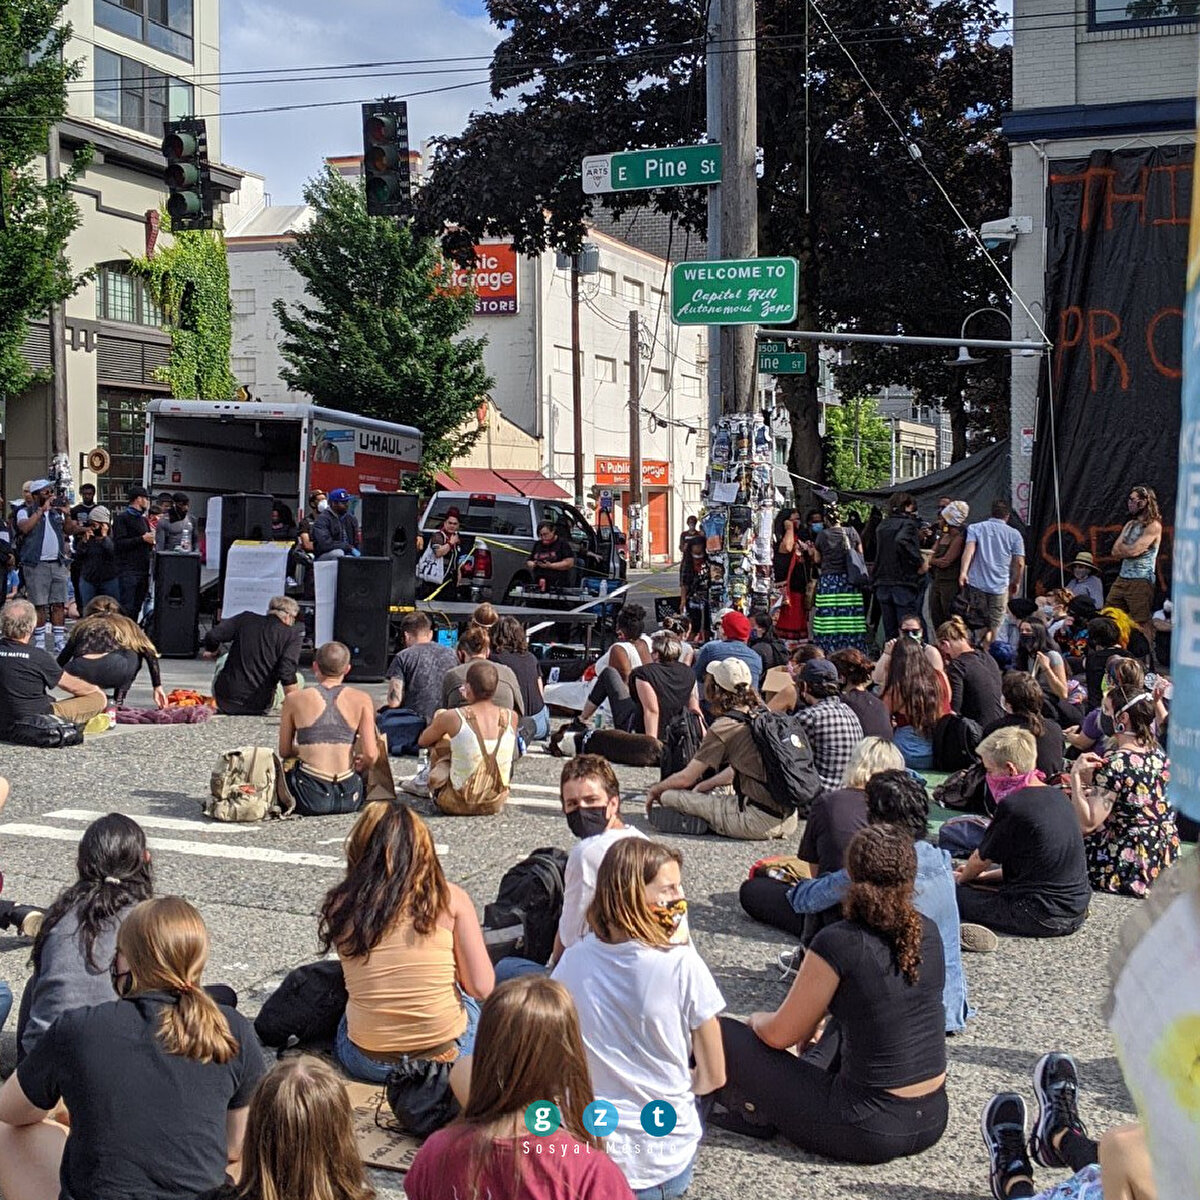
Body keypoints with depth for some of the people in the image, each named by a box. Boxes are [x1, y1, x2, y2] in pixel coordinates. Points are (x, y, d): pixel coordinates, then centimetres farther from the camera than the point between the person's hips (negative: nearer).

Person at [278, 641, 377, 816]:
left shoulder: (294, 699, 2)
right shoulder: (361, 699, 1)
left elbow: (284, 752, 9)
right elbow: (370, 754, -6)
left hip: (310, 798, -1)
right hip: (349, 798, 1)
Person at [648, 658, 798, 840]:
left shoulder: (723, 727, -9)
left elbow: (685, 779, -2)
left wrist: (654, 790, 16)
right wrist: (703, 786, 30)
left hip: (759, 821, -8)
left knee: (669, 797, -5)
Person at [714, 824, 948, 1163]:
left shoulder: (839, 943, -20)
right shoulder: (928, 933, 0)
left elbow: (780, 1035, -8)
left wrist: (756, 1019, 13)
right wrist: (815, 1019, 24)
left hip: (870, 1132, -7)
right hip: (933, 1121, 7)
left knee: (721, 1034, 2)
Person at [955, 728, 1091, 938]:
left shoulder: (1013, 805, -17)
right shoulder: (1057, 796, 9)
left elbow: (982, 858, -1)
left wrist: (963, 877, 20)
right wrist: (985, 875, 21)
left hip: (1044, 918, -8)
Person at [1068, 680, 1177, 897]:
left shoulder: (1115, 763, -23)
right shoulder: (1157, 753, 2)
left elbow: (1086, 824, -24)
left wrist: (1075, 776, -23)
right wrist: (1090, 783, 4)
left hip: (1132, 862, -8)